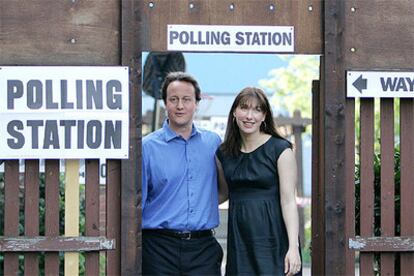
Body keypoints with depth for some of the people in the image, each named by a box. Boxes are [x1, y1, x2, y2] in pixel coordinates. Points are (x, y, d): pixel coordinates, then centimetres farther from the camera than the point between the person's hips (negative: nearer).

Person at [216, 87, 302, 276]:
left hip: (273, 238, -4)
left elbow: (288, 200, -9)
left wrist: (293, 246, -17)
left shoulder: (280, 150, -5)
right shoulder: (224, 153, 9)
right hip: (239, 238, 4)